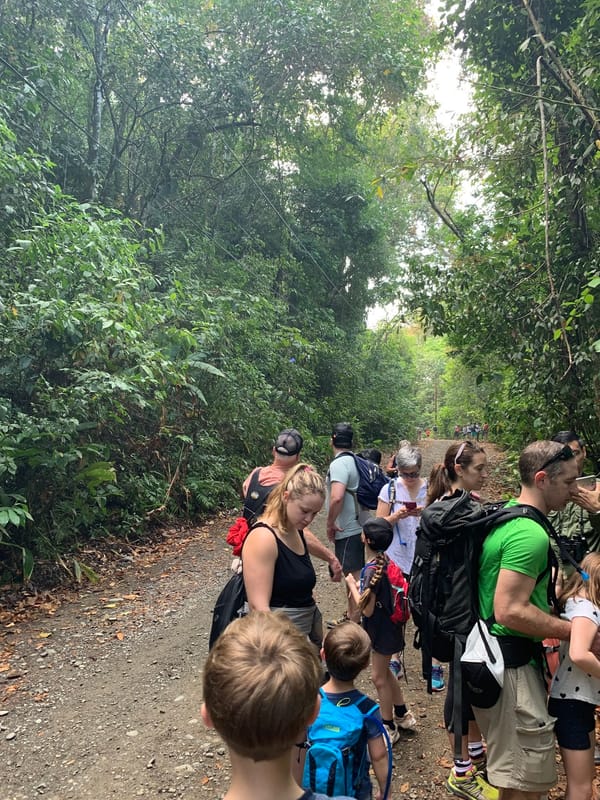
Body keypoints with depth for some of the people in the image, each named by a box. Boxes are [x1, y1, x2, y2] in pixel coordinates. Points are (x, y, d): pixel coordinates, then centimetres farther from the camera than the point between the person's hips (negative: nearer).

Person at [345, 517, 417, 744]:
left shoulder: (373, 570, -30)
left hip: (383, 630, -9)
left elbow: (366, 609, -26)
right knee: (384, 673, 25)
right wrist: (361, 586, -1)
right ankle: (403, 716, 40)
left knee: (379, 677, 9)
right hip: (388, 625, 9)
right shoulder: (386, 560, -3)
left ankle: (390, 728, 26)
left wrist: (352, 585, -17)